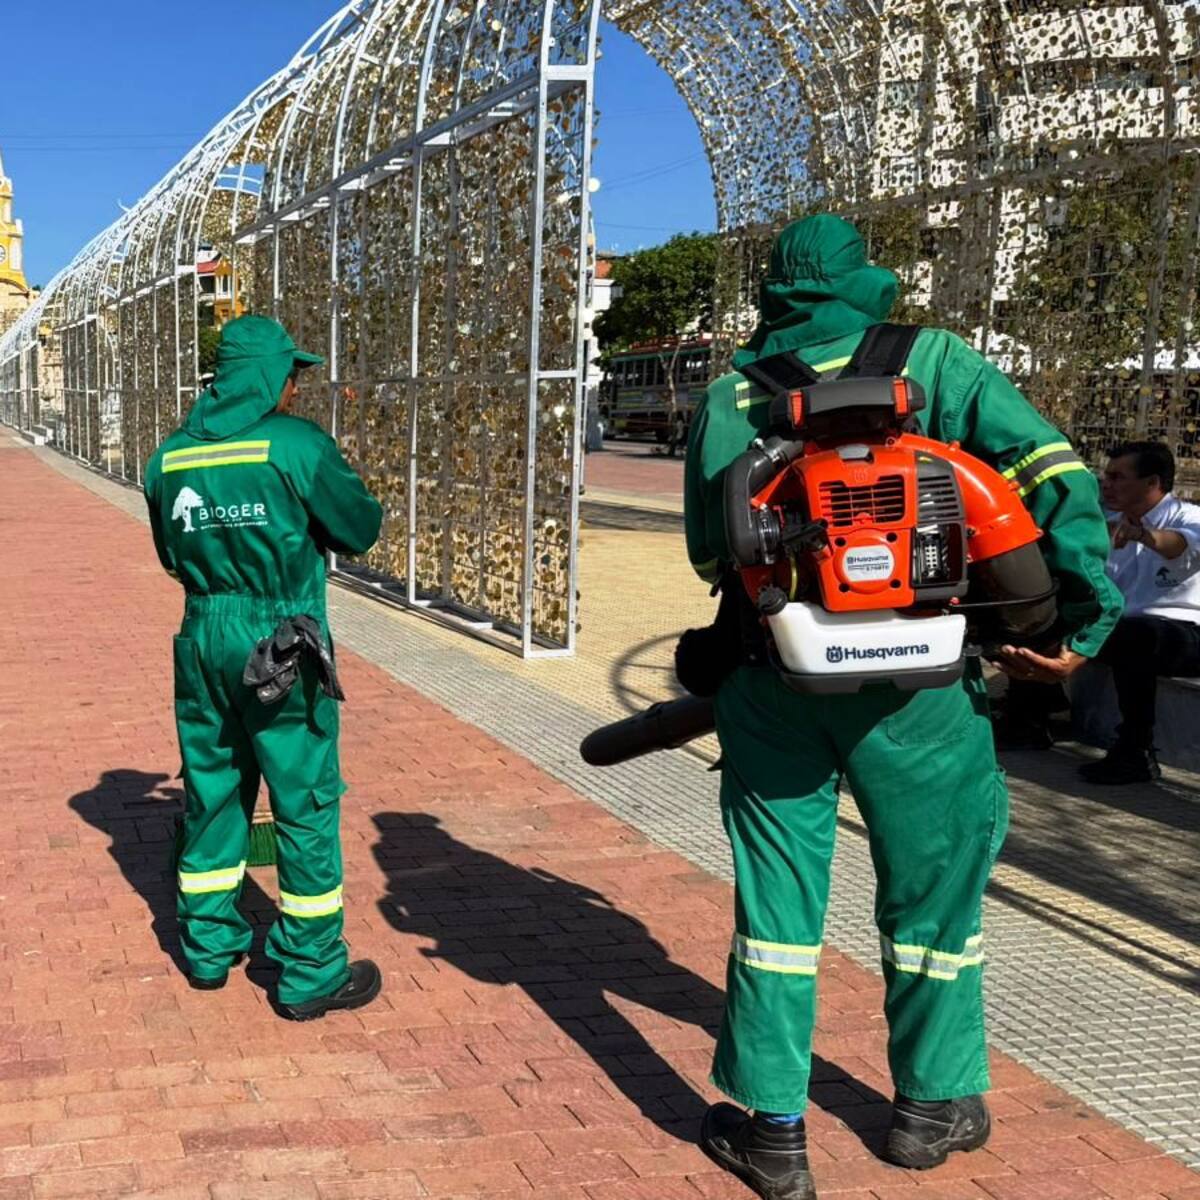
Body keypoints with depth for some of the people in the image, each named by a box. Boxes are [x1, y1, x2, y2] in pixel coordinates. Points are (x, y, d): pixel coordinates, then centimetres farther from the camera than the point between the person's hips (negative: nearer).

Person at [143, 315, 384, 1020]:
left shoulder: (170, 456, 5)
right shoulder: (297, 444, -13)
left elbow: (171, 553, 15)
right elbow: (360, 530, -5)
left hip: (203, 640, 6)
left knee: (213, 792, 18)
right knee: (306, 802, 4)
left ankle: (209, 945, 32)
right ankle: (311, 974, 12)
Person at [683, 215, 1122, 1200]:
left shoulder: (730, 398, 5)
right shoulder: (932, 362, -1)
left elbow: (708, 549, 8)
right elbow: (1055, 476, -10)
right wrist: (1082, 619, -7)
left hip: (774, 677, 1)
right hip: (910, 681, -1)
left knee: (778, 892, 11)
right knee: (932, 887, 16)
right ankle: (933, 1104, 31)